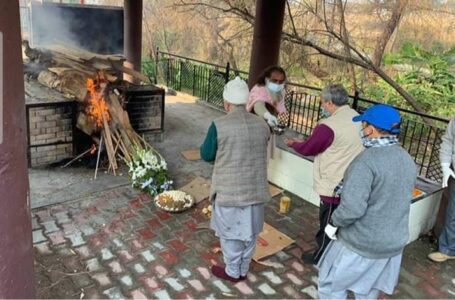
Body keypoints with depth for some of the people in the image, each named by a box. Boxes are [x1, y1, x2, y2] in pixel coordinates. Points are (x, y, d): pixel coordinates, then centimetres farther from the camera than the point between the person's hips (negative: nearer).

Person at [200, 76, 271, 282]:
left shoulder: (219, 125, -16)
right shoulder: (262, 125, -2)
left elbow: (206, 155, -5)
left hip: (229, 190, -4)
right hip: (255, 189, 5)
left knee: (230, 233, 14)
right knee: (250, 232, 19)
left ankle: (232, 272, 29)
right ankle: (243, 270, 36)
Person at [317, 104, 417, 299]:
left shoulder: (368, 160, -26)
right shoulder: (408, 160, 1)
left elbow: (353, 207, -32)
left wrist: (334, 223, -14)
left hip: (361, 243, -7)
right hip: (394, 241, 7)